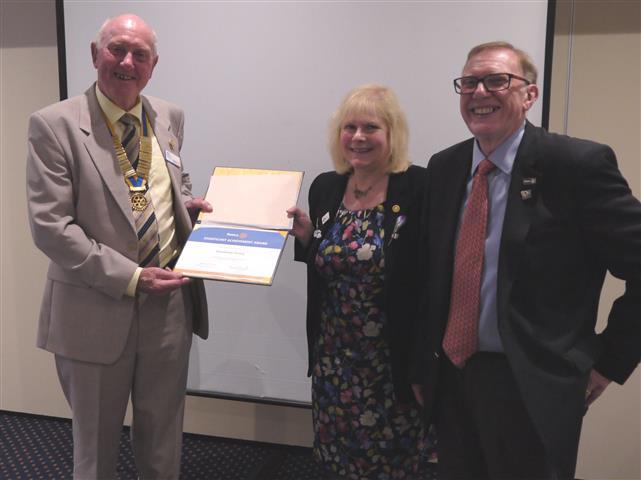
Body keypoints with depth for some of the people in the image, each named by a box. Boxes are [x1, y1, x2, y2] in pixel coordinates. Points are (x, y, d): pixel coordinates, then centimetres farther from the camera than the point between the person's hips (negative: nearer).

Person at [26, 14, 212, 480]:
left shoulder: (170, 117, 5)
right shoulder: (54, 125, -10)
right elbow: (50, 226, -15)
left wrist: (188, 203, -2)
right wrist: (131, 278, -20)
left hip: (170, 300, 4)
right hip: (97, 309, -4)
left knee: (163, 438, 20)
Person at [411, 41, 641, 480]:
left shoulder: (579, 164, -13)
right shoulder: (443, 167, 4)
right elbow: (432, 273, 8)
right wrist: (422, 363, 8)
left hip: (533, 385, -5)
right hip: (451, 376, 5)